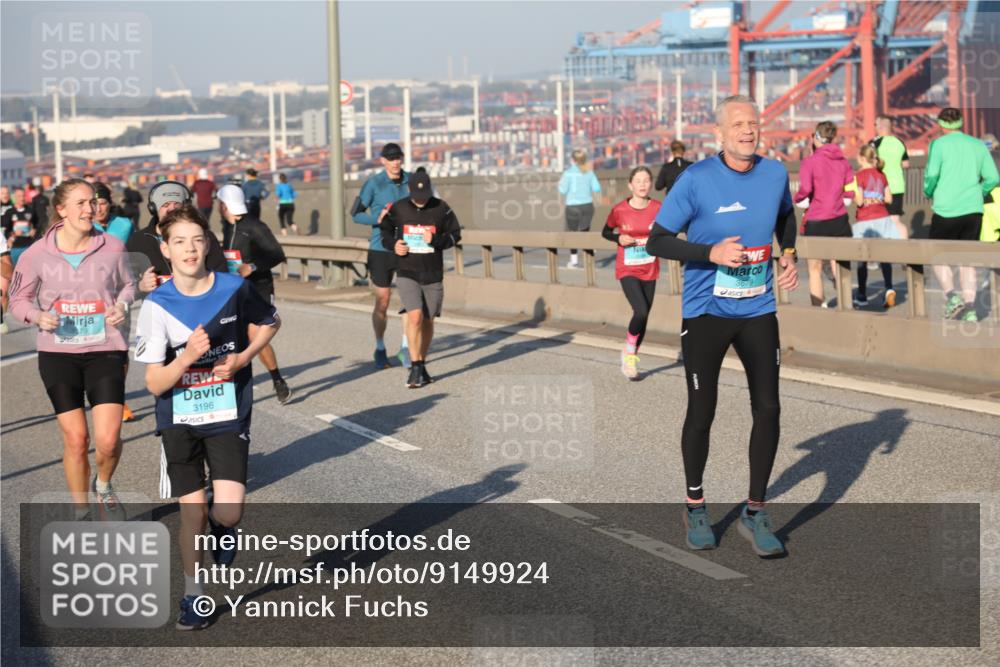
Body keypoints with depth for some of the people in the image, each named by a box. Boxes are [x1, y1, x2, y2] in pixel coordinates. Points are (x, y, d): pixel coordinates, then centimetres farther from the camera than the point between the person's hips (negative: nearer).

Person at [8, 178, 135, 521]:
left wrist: (122, 306, -7)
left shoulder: (112, 247, -5)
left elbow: (128, 284, 13)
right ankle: (81, 511, 26)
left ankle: (103, 485, 24)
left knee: (108, 439, -11)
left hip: (105, 350, 0)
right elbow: (18, 299, 5)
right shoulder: (38, 254, -6)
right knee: (75, 439, 4)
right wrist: (38, 316, -15)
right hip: (58, 353, 0)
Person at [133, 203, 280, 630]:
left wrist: (243, 358, -4)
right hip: (180, 422, 0)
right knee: (192, 513, 3)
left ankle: (222, 530, 24)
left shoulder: (235, 288, -8)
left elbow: (270, 323, 13)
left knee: (229, 510, -14)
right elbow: (154, 384, -11)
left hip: (228, 417, 0)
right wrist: (186, 358, -29)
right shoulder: (157, 304, -11)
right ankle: (193, 597, 25)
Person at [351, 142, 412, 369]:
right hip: (381, 250, -3)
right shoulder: (374, 183, -8)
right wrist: (377, 219, -20)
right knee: (382, 302, 5)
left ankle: (405, 348, 6)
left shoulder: (410, 181, 3)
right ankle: (380, 349, 22)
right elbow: (355, 214, -5)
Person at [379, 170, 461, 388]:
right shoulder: (398, 208, -3)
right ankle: (416, 366, -9)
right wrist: (393, 245, -10)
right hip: (407, 274, -1)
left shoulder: (441, 208, -4)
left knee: (428, 321, 9)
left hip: (433, 275, 1)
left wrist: (435, 240, -17)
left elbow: (455, 235, 1)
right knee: (415, 317, -17)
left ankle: (421, 366, 25)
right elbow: (385, 230, 10)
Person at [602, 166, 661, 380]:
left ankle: (631, 358, 30)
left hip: (649, 271, 3)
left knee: (644, 316, 10)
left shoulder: (657, 208, -7)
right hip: (627, 270, -3)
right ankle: (629, 351, 5)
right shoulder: (620, 210, -11)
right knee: (641, 311, -20)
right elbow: (606, 232, 5)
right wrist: (618, 238, -15)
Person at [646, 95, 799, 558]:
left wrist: (789, 256, 6)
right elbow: (656, 242, -10)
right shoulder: (695, 180, -13)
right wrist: (711, 252, -22)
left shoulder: (775, 173, 0)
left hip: (758, 311, 3)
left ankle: (755, 513, 13)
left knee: (767, 410, -2)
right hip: (705, 312, -3)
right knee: (701, 413, 4)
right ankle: (695, 506, 26)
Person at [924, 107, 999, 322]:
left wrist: (929, 192, 7)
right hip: (973, 210, 4)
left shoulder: (939, 144, -3)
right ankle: (969, 308, 1)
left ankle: (951, 296, -10)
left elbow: (931, 174, -13)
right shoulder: (979, 145, 9)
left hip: (946, 209, -4)